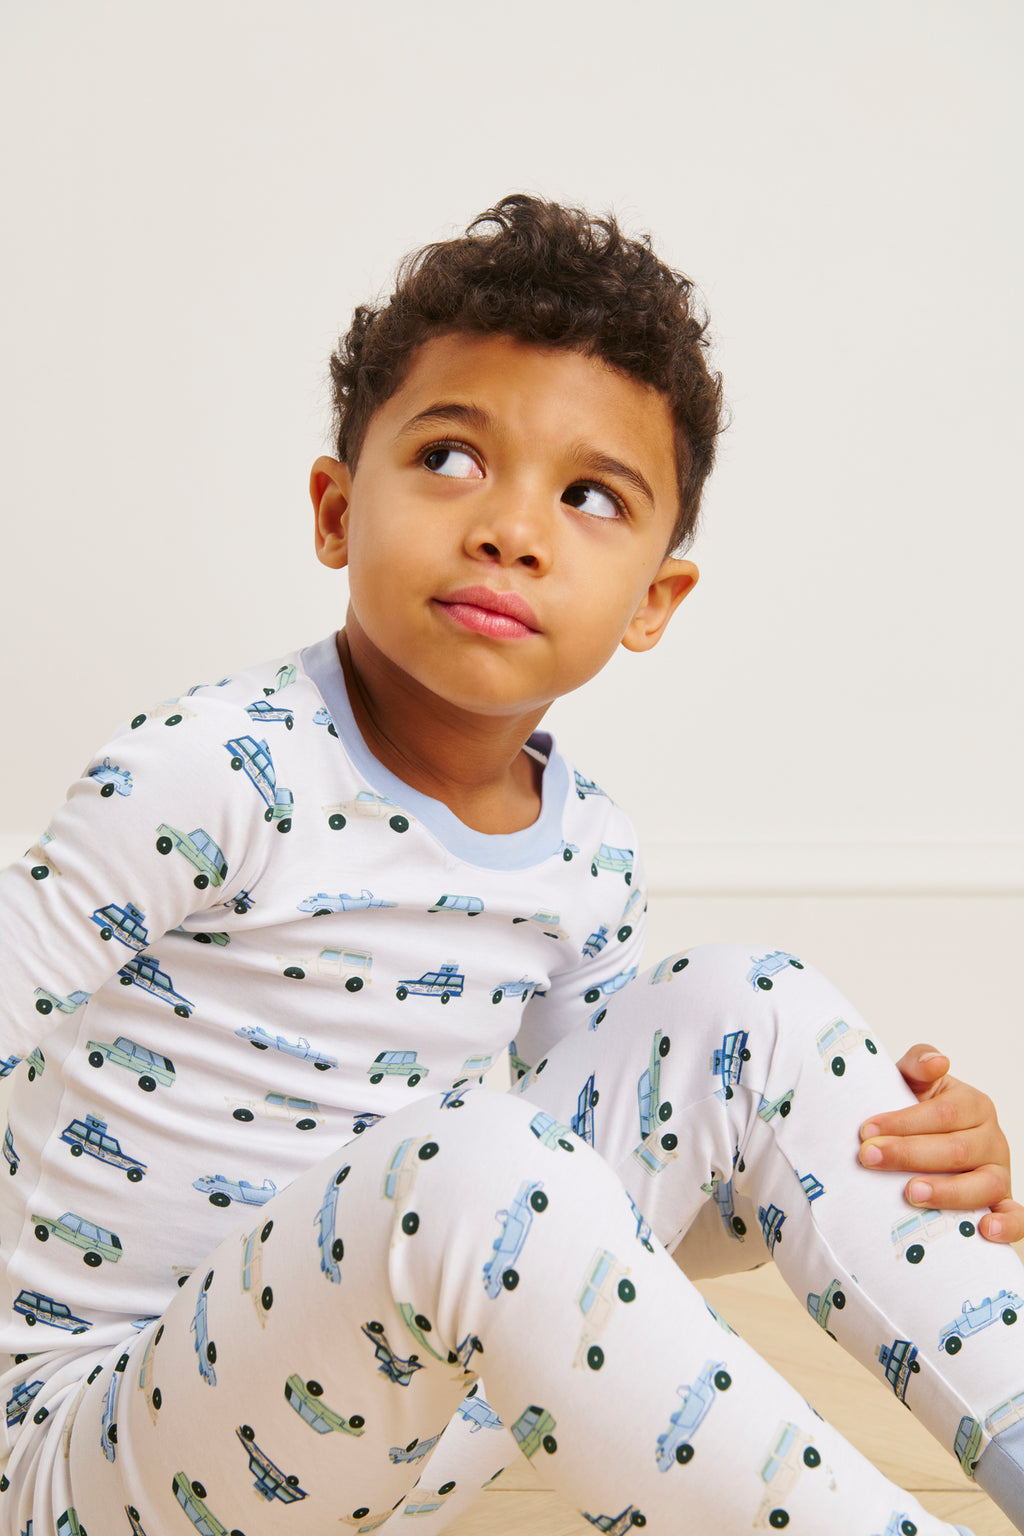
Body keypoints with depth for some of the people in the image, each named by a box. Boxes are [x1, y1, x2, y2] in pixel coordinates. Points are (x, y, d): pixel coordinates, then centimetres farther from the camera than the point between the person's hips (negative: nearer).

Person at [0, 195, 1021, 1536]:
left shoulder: (590, 859, 1)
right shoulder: (211, 776, -19)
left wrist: (897, 1162, -5)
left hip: (404, 1406, 6)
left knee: (750, 1009, -4)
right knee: (463, 1164, -39)